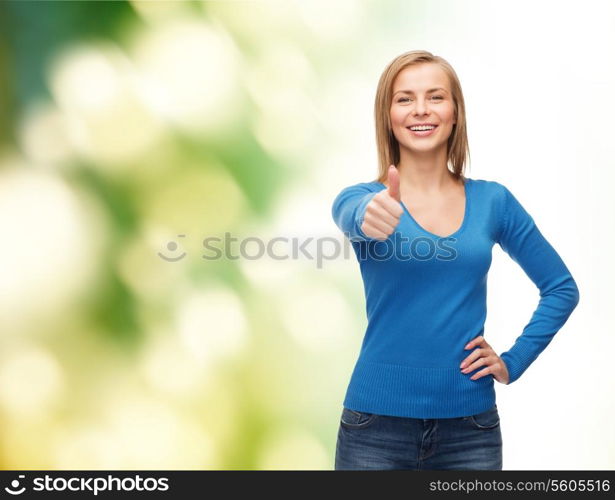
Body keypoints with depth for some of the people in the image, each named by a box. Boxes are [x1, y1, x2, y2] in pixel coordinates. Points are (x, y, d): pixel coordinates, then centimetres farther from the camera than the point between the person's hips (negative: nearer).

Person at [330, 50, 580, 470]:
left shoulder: (493, 201, 2)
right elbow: (351, 216, -27)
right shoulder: (363, 198, -3)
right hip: (377, 422, -1)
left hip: (470, 425, 1)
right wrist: (369, 219, -49)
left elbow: (562, 288, 10)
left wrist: (513, 361, 0)